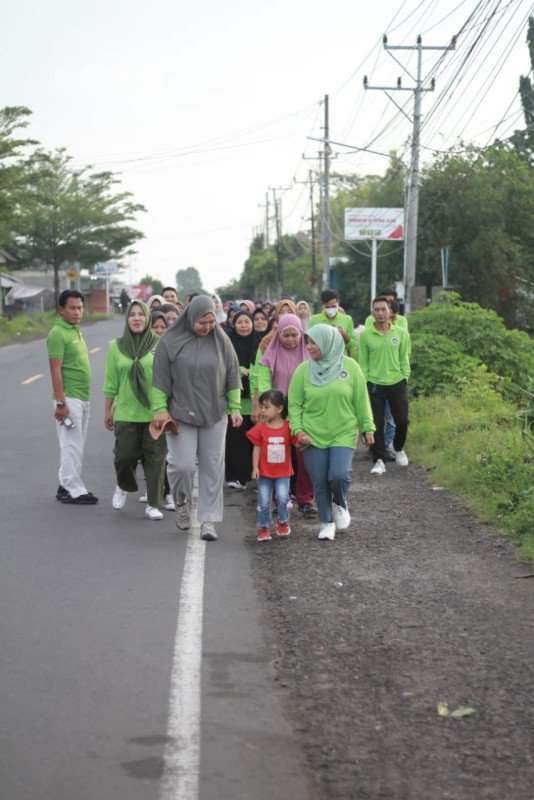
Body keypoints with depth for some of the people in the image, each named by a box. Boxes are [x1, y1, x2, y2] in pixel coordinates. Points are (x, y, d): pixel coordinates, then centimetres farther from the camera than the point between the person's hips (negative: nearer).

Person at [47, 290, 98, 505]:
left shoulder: (76, 331, 15)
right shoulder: (58, 334, -13)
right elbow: (55, 371, -18)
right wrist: (60, 403, -22)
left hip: (83, 398, 9)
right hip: (69, 398, -9)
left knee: (76, 446, 14)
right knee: (72, 446, -5)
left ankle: (66, 485, 22)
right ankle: (74, 491, -1)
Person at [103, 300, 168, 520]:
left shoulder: (159, 345, -1)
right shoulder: (116, 346, 4)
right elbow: (111, 382, 8)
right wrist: (107, 411, 9)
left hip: (155, 413, -1)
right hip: (126, 413, 1)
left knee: (155, 458, 1)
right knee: (124, 455, 4)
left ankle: (153, 505, 11)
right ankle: (123, 487, 35)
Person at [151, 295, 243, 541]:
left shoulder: (221, 341, 1)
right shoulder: (170, 341, -5)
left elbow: (232, 376, 8)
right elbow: (161, 379, -1)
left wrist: (235, 407, 4)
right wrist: (160, 409, -5)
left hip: (214, 415, 2)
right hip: (181, 414, -2)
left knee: (212, 467, 2)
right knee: (182, 464, -8)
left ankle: (208, 519, 9)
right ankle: (182, 503, 22)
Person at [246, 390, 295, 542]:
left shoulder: (288, 427, -4)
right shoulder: (260, 428, -3)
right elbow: (256, 448, -1)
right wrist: (255, 468, -7)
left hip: (283, 472, -1)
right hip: (264, 472, 1)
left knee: (282, 498, -12)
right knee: (264, 502, 3)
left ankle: (283, 522, 14)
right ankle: (263, 527, 19)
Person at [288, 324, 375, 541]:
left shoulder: (349, 366, -3)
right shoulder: (303, 370, -2)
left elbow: (361, 400, 3)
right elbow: (294, 404, 1)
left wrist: (367, 428, 4)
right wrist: (298, 430, -10)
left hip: (343, 434, -1)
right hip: (313, 436, 1)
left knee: (339, 475, -16)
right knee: (320, 482, 3)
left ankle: (340, 504, 18)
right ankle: (327, 522, 22)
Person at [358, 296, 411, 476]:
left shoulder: (401, 333, 1)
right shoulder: (365, 335, -2)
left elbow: (404, 359, 6)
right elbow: (363, 361, 2)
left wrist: (405, 378, 0)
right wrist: (364, 383, -4)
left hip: (397, 383, 1)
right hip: (374, 384, -1)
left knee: (402, 420, 6)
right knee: (377, 423, 0)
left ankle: (397, 448, 34)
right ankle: (379, 460, 10)